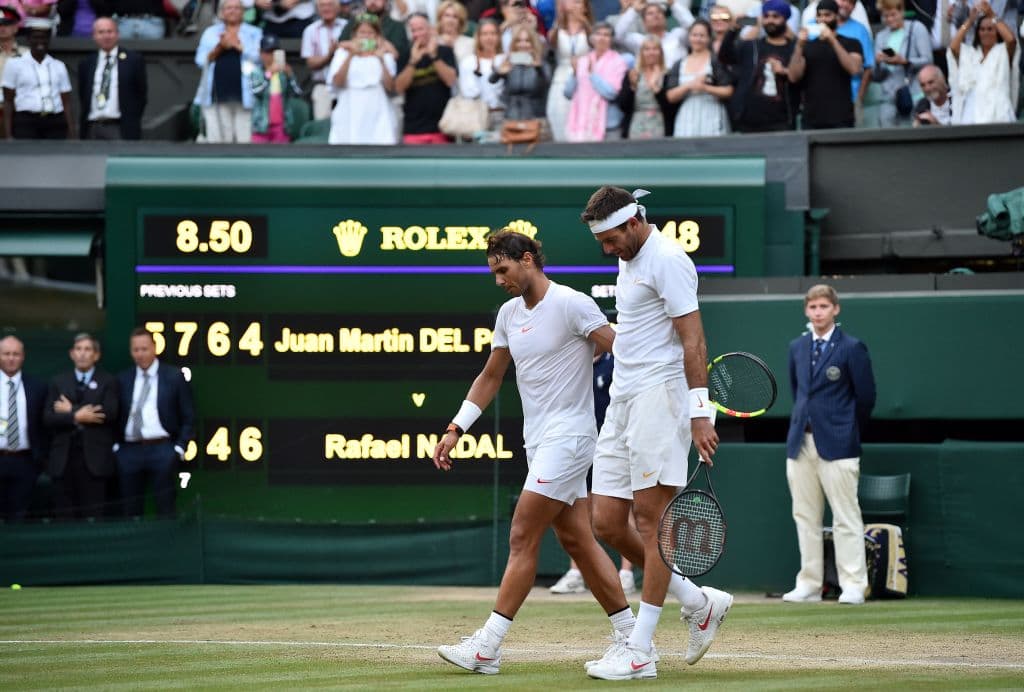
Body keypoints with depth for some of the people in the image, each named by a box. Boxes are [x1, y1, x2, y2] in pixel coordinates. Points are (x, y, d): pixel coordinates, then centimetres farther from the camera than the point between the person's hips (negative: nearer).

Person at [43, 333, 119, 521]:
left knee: (94, 516, -6)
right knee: (64, 517, 0)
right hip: (64, 458, 3)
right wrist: (76, 417, -13)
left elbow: (110, 413, -9)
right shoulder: (58, 382, 15)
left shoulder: (108, 382, 7)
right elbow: (48, 417, 4)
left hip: (95, 459, -3)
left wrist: (70, 410, -4)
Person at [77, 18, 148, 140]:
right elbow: (83, 98, 17)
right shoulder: (86, 64, 14)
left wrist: (131, 120, 0)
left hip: (121, 130, -3)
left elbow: (142, 93, 6)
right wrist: (83, 128, 7)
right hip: (92, 129, 3)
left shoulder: (133, 60, 5)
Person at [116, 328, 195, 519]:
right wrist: (115, 446, 4)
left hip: (162, 450, -3)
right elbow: (116, 416, 15)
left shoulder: (174, 377, 4)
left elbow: (188, 417, 4)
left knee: (165, 510, -3)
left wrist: (179, 448, -4)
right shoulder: (123, 379, 12)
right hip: (129, 451, 3)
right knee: (131, 511, 5)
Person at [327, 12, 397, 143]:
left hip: (377, 116, 0)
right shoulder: (343, 53, 9)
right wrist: (350, 56, -16)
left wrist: (381, 59, -15)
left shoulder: (385, 55, 10)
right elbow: (337, 82, -6)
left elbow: (390, 86, -4)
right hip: (349, 116, 0)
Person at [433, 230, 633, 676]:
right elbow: (490, 377, 21)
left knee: (522, 538, -10)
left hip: (567, 436, -8)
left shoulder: (572, 305, -12)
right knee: (577, 540, 7)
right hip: (538, 441, 8)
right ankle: (630, 635, 12)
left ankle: (487, 647, -10)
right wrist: (455, 430, 15)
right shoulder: (510, 313, 13)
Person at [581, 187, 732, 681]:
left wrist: (699, 411, -21)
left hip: (658, 396, -10)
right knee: (607, 524, 4)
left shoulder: (667, 260, -11)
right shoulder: (630, 259, 19)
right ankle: (700, 603, 17)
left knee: (651, 519, -8)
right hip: (623, 400, 10)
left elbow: (692, 339, -16)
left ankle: (640, 650, -7)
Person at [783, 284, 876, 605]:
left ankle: (853, 586, -4)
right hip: (800, 443, 6)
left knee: (846, 518, -5)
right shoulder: (797, 347, 13)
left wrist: (847, 432, 8)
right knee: (805, 517, 6)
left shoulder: (852, 348, -3)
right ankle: (809, 585, 10)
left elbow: (866, 397, 0)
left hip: (837, 446, -6)